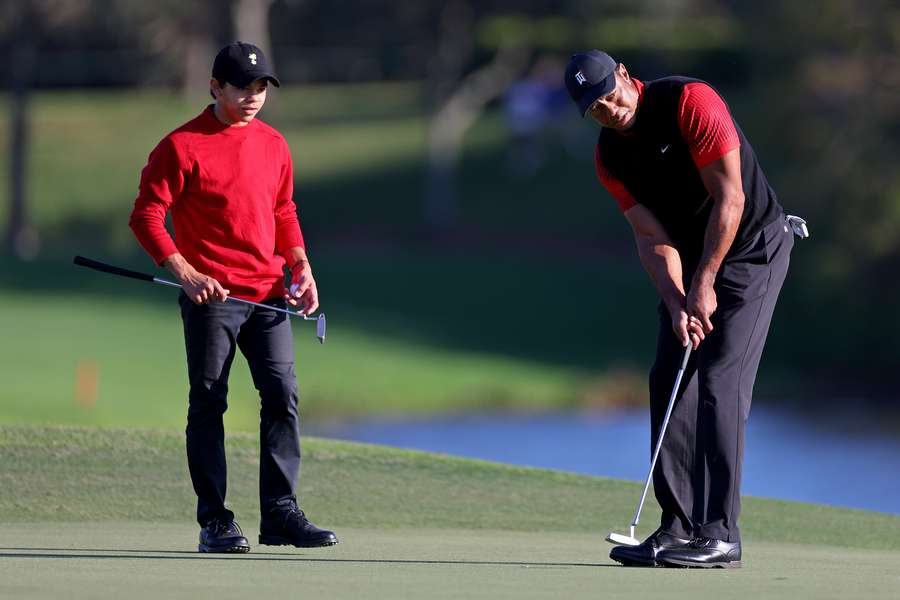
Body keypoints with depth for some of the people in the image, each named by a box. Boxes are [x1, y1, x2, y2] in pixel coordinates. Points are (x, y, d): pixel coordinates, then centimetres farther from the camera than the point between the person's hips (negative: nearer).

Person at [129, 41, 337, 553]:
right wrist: (185, 273, -16)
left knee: (283, 397, -2)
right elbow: (147, 216, -6)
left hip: (269, 294, 5)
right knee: (208, 404, 0)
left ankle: (281, 514, 2)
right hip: (211, 296, -5)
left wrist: (301, 267, 7)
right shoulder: (182, 146, -5)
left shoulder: (274, 145, 13)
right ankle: (214, 521, 4)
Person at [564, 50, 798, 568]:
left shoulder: (692, 102, -22)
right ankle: (679, 529, 8)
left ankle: (719, 536, -14)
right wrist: (677, 304, -18)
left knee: (719, 386, -14)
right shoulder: (610, 157, -1)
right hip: (693, 262, 8)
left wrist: (704, 284, -19)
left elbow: (730, 201, -22)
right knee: (669, 383, 3)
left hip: (753, 249, -8)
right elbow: (652, 237, -3)